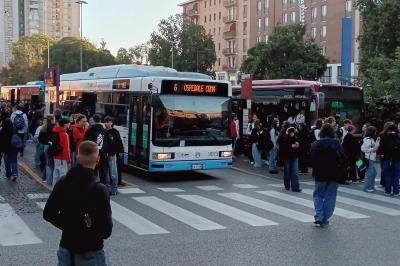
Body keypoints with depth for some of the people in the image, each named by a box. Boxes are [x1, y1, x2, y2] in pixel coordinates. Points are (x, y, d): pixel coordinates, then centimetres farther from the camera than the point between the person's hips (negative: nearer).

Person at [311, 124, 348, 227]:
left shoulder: (315, 144, -2)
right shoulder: (336, 143, -6)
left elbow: (312, 160, -3)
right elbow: (343, 158, -10)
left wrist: (315, 172, 6)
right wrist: (342, 172, 0)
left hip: (320, 175, 1)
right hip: (334, 175, -1)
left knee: (318, 195, 16)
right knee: (330, 197, 8)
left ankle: (318, 216, 1)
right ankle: (325, 220, 10)